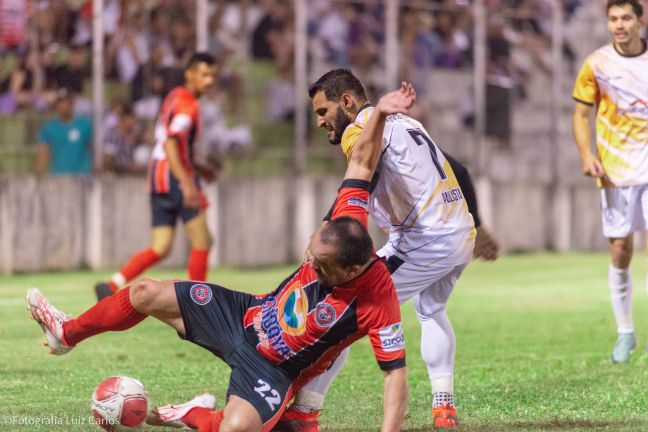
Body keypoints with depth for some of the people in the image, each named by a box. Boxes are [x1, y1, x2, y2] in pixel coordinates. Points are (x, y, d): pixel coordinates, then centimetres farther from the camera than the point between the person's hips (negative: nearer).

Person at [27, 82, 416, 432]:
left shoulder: (376, 303, -35)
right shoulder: (349, 219, -20)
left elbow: (396, 373, -31)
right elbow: (361, 163, -10)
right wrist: (379, 113, -24)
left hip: (273, 370, -6)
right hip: (248, 315, 6)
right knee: (146, 293, 7)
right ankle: (67, 333, 33)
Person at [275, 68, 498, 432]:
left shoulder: (361, 131, -5)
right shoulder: (406, 122, 21)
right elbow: (458, 172, 28)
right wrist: (478, 228, 38)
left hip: (425, 241, -9)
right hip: (463, 237, 9)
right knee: (432, 310, 35)